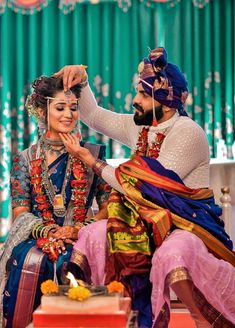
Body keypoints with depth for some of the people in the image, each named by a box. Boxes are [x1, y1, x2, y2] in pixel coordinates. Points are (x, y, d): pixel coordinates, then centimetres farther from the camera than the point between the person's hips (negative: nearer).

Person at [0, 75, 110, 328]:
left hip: (80, 238, 0)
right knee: (30, 260, -33)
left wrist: (80, 230, -12)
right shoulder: (25, 159, 13)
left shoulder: (92, 154, 11)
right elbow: (20, 211, 6)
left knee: (69, 261, -35)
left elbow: (108, 206, 6)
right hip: (35, 236, 1)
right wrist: (48, 231, -13)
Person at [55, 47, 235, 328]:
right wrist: (81, 78, 6)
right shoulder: (140, 128, 9)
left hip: (189, 223, -8)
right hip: (149, 221, 9)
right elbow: (94, 115, 23)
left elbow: (146, 189, -19)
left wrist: (90, 159, -11)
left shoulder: (186, 133, -16)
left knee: (172, 255, -39)